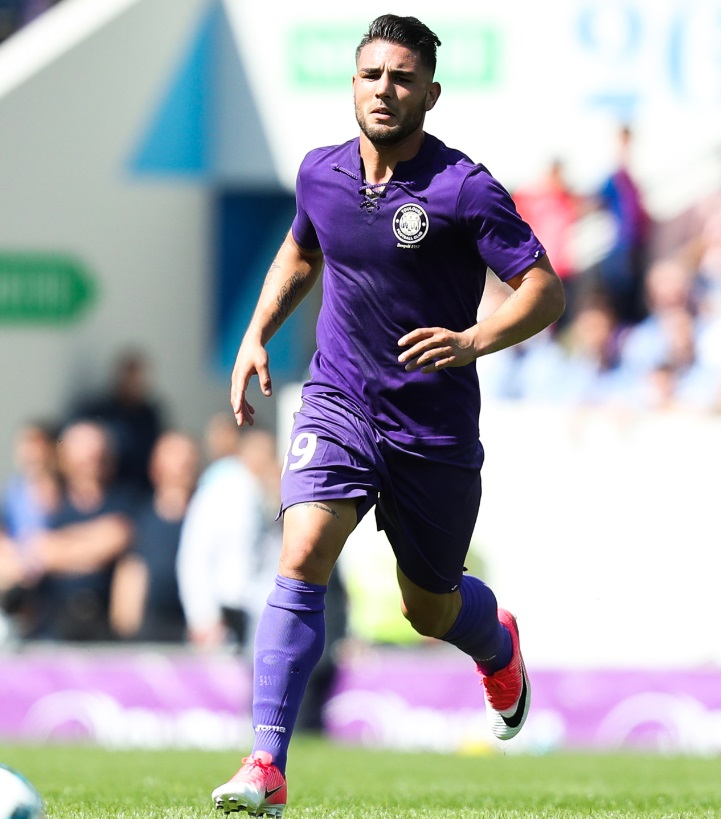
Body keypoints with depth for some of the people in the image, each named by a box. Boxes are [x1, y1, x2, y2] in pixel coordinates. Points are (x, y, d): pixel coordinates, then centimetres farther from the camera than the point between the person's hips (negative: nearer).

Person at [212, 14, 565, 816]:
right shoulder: (321, 173, 1)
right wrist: (256, 335, 11)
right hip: (337, 406, 2)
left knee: (429, 609, 13)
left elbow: (545, 290, -14)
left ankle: (497, 646, 52)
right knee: (302, 559, -21)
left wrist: (476, 340, -31)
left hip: (436, 428, -2)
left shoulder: (464, 190, -14)